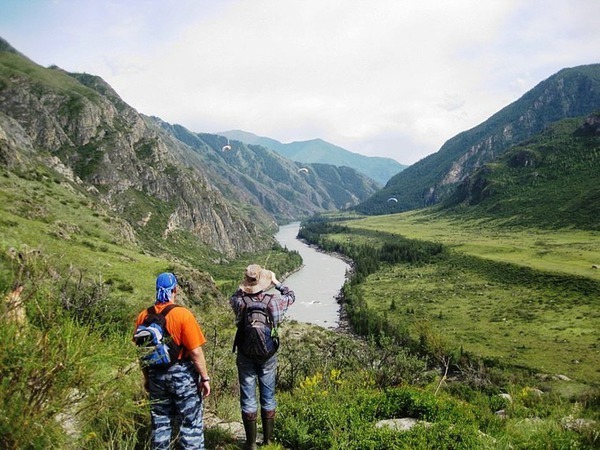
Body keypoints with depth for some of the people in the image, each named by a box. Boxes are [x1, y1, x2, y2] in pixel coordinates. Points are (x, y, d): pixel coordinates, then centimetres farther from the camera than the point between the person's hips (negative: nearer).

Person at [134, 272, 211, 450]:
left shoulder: (143, 316, -3)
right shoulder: (182, 314, -18)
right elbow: (195, 351, -18)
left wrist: (147, 377, 19)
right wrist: (205, 378, -7)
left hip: (156, 375, 5)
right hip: (182, 374, -5)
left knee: (160, 422, 19)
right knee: (191, 423, 8)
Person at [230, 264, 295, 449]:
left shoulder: (240, 302, -15)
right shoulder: (274, 301, -14)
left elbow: (233, 297, 12)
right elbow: (291, 296, 9)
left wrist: (244, 287, 14)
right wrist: (276, 283, 18)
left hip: (246, 356, 0)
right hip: (268, 356, 1)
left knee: (248, 400, 10)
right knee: (268, 398, 15)